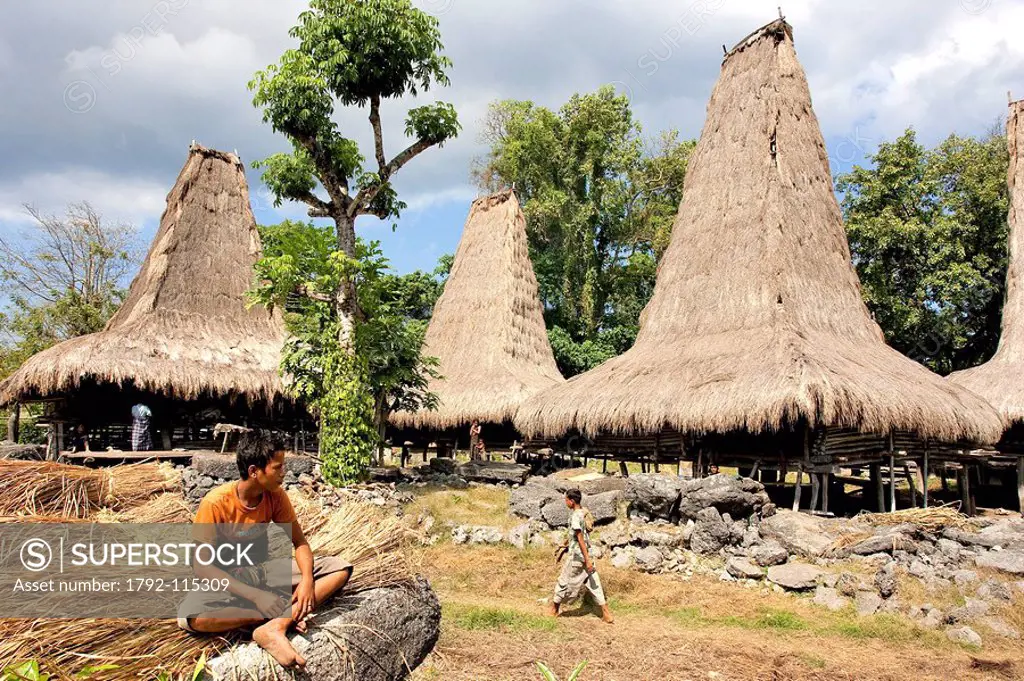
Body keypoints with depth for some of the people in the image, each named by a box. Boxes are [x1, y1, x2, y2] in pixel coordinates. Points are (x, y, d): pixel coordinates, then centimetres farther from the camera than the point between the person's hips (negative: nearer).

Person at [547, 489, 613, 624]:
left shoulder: (575, 516, -19)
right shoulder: (584, 513, 8)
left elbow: (580, 539, -22)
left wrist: (587, 560, -23)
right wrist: (566, 547, 26)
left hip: (577, 556, -8)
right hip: (585, 554, 8)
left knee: (564, 581, 8)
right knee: (593, 583, 10)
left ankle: (553, 610, 24)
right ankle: (606, 613, 8)